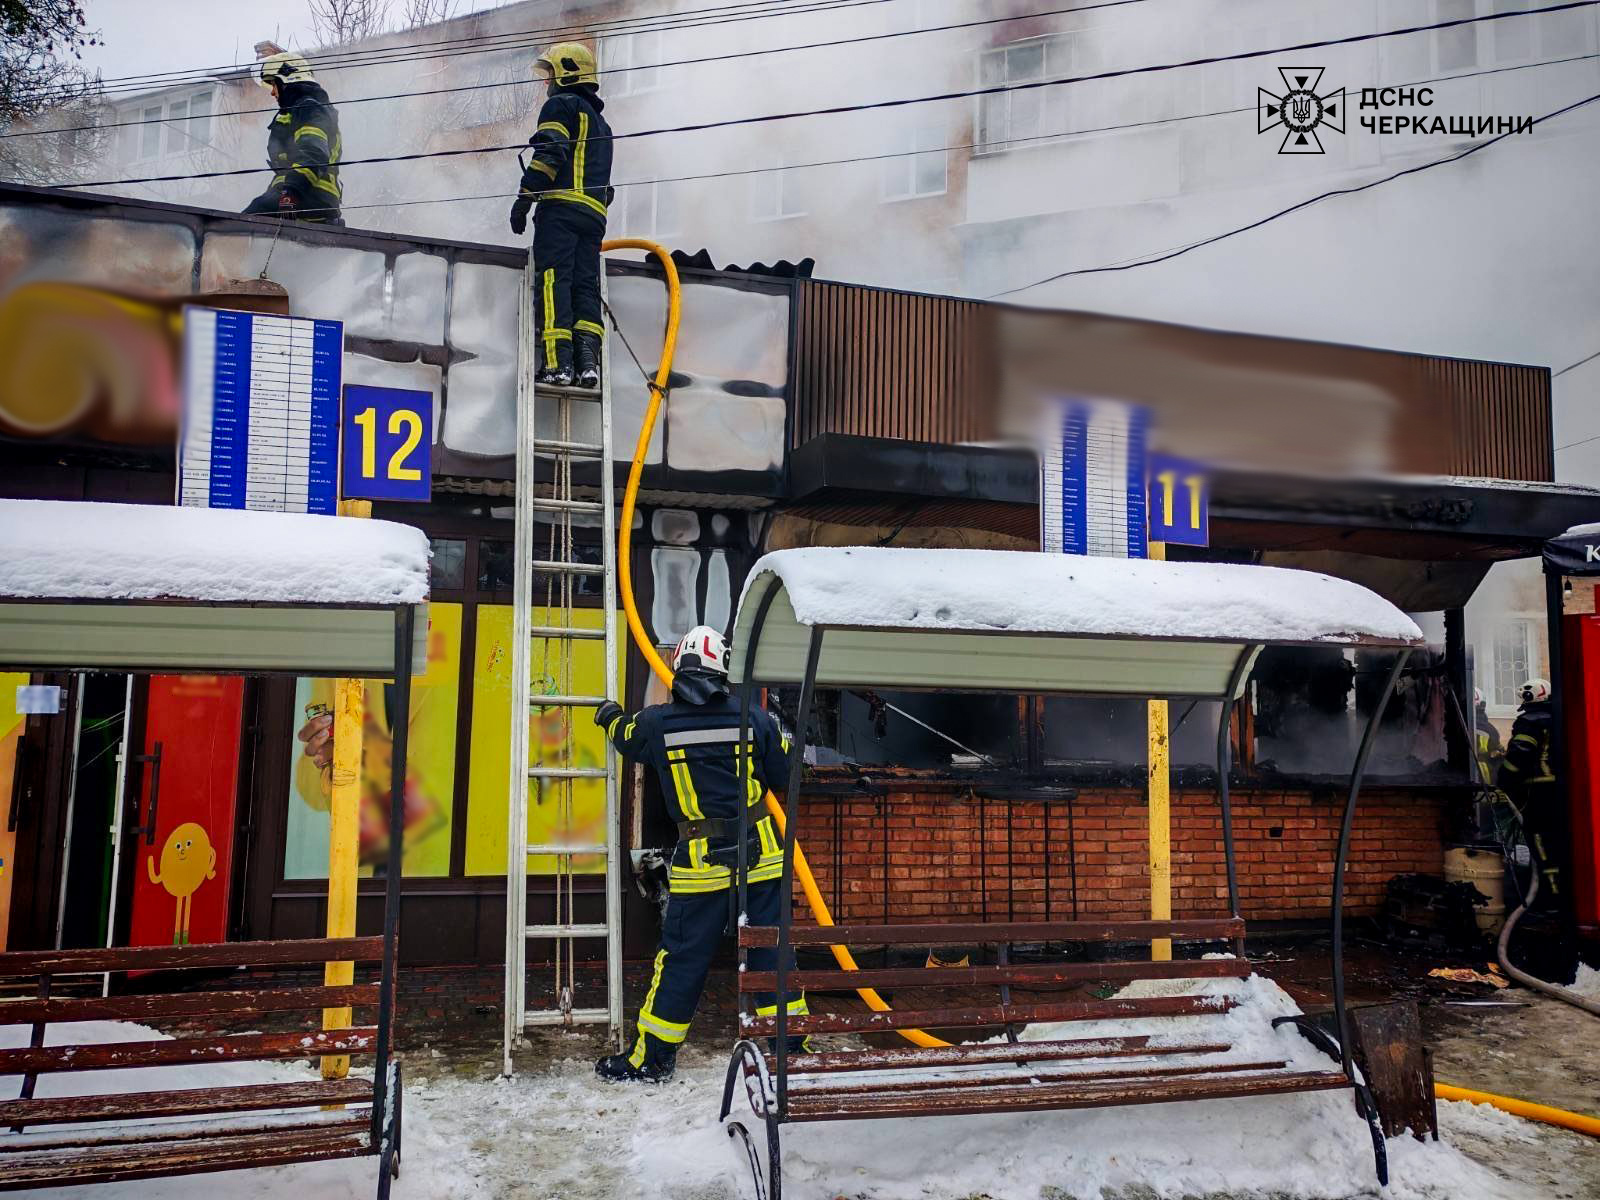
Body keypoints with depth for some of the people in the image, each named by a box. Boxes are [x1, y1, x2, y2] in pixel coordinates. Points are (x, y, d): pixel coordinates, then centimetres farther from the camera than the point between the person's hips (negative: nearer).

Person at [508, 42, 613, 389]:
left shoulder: (562, 104, 5)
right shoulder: (601, 123, 32)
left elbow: (549, 154, -10)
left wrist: (524, 199, -11)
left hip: (562, 204, -8)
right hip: (595, 213, 8)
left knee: (553, 281, -13)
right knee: (586, 285, 1)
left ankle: (558, 361, -23)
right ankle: (588, 359, -13)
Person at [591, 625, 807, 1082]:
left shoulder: (658, 723, -4)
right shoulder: (754, 719, -3)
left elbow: (628, 737, 19)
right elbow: (788, 777, 5)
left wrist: (610, 718, 42)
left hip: (700, 861, -1)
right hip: (760, 855, 1)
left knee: (682, 958, 7)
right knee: (771, 948, 11)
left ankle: (652, 1056, 16)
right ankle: (791, 1044, 19)